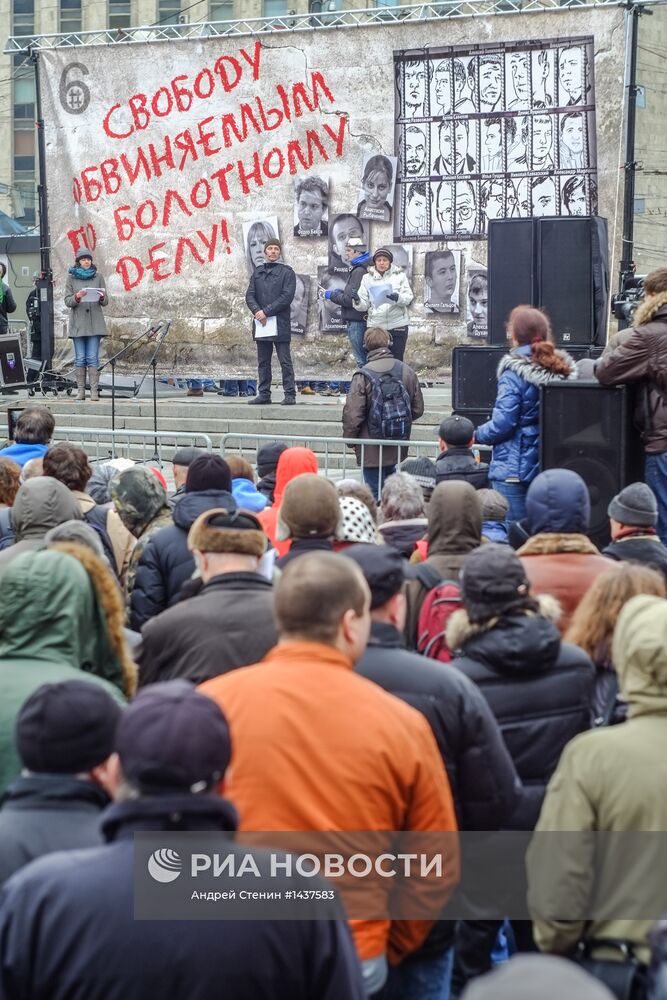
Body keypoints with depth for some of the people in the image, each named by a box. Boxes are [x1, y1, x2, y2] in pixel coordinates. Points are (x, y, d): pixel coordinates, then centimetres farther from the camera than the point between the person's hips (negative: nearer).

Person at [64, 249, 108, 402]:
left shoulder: (98, 277, 10)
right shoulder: (71, 278, 8)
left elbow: (106, 302, 9)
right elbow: (67, 301, 2)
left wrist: (102, 297, -14)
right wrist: (77, 297, -17)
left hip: (95, 323, 0)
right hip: (78, 323, 0)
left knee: (93, 358, -4)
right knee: (80, 358, 1)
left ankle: (94, 390, -6)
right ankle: (80, 390, 3)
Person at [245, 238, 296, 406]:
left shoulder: (286, 272, 1)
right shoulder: (257, 272, 15)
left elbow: (287, 296, -10)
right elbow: (250, 295, 8)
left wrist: (266, 312, -15)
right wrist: (257, 311, -12)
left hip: (280, 324, -5)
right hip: (260, 323, 5)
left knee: (285, 361, -4)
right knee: (263, 361, 9)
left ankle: (290, 394, -3)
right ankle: (264, 394, 13)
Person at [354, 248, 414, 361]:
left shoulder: (400, 275, 5)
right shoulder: (367, 278, 7)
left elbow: (408, 298, -5)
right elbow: (364, 305, 4)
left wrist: (398, 298, -26)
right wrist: (358, 302, -19)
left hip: (397, 325, -1)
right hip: (376, 326, 1)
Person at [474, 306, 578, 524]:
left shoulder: (514, 373, -13)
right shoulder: (562, 370, 6)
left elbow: (503, 424, -16)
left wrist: (476, 435, 2)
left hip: (514, 469, -6)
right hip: (550, 470, 6)